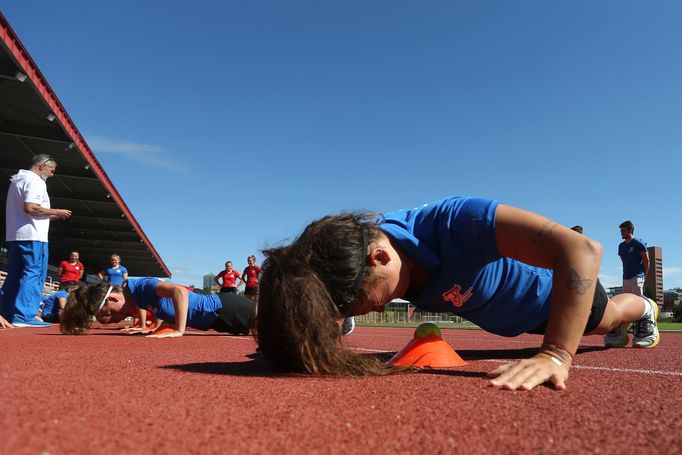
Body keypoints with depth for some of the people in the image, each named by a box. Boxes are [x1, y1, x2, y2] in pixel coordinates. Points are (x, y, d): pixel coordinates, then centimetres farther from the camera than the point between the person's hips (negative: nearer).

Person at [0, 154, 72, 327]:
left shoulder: (17, 180, 22)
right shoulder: (35, 181, -9)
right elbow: (30, 207, -22)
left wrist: (50, 215, 17)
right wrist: (55, 212, -10)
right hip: (32, 236, -10)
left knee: (14, 276, 12)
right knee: (33, 275, -8)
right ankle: (23, 316, -12)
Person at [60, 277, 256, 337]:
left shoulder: (142, 286, -26)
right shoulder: (132, 293, 3)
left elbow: (180, 291, -41)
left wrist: (178, 331, -39)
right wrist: (144, 326, 13)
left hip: (222, 308, -8)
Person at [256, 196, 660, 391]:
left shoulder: (456, 223, -50)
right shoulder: (360, 248, -31)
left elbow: (583, 249, -53)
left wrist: (555, 356, -60)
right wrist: (294, 338, -32)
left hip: (548, 288, -7)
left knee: (603, 320, 28)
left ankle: (645, 309, 64)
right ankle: (633, 319, 72)